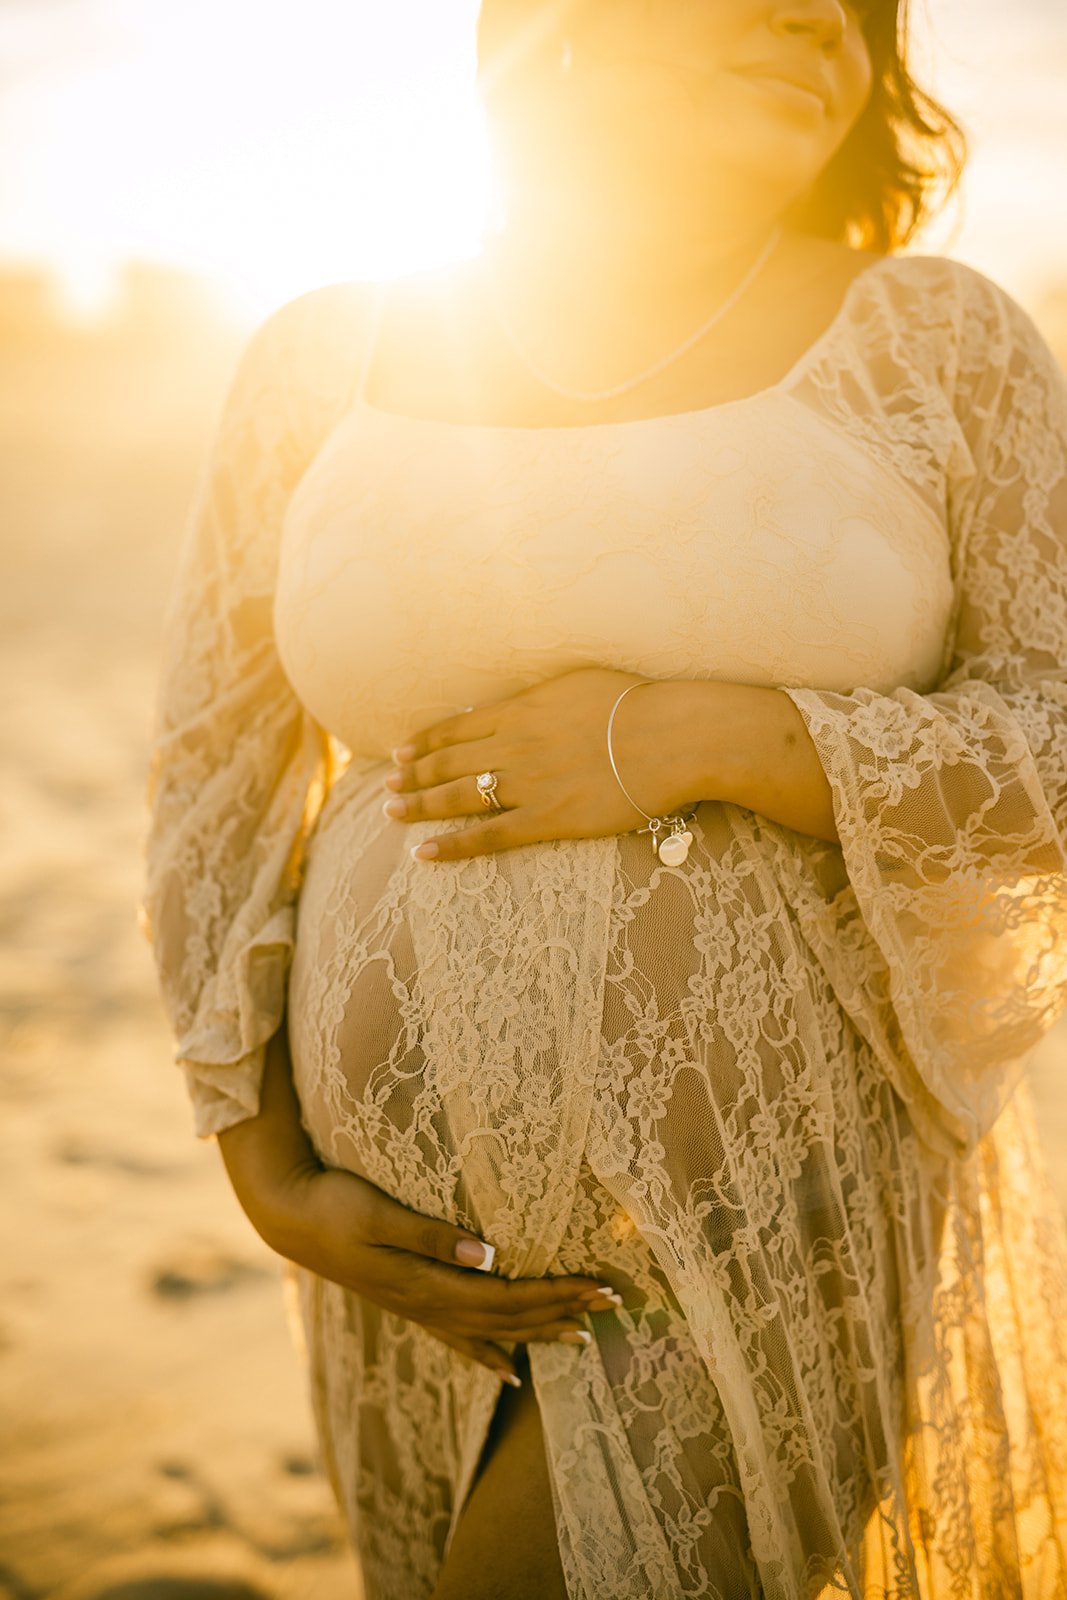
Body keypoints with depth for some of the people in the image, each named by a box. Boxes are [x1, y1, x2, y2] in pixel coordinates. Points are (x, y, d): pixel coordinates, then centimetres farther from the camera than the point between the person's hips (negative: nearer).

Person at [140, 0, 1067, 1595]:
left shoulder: (938, 337, -2)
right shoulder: (327, 363, 3)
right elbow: (213, 791, 7)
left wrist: (704, 737, -19)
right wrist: (271, 1178, 1)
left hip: (808, 1229, -2)